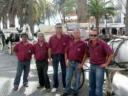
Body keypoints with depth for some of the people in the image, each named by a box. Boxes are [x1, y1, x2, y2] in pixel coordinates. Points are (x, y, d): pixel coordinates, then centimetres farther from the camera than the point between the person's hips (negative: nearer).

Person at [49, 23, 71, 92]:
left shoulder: (66, 37, -4)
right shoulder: (52, 38, 1)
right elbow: (50, 48, 3)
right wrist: (50, 58, 1)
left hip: (63, 56, -1)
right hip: (55, 56, 1)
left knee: (64, 71, 10)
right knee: (55, 72, 7)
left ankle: (65, 86, 23)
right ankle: (55, 86, 18)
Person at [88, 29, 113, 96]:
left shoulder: (102, 43, -17)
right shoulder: (89, 43, 2)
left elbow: (111, 53, -17)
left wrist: (106, 64, -13)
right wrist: (91, 60, 12)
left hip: (100, 66, -6)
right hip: (92, 66, 6)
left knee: (98, 86, -5)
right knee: (91, 85, 16)